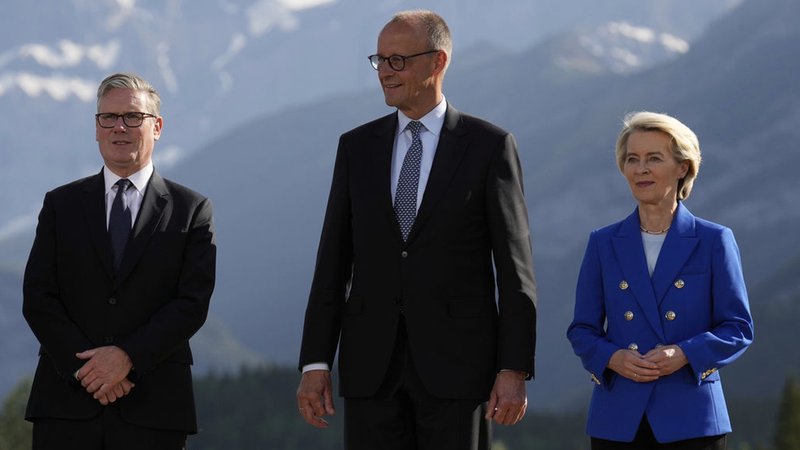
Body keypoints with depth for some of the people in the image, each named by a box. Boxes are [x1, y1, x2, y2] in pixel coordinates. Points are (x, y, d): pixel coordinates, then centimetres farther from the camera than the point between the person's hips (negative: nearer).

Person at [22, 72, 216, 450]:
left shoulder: (191, 210, 8)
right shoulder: (61, 205, 13)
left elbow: (192, 304, -1)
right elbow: (37, 298, 5)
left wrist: (128, 356, -14)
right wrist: (85, 366, -10)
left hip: (153, 408, -1)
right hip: (66, 404, 1)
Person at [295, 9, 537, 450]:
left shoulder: (489, 146, 0)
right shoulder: (357, 147, 10)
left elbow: (514, 266, -3)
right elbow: (333, 263, 9)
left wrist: (514, 369, -10)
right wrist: (315, 363, 2)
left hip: (456, 361, -3)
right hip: (372, 363, 3)